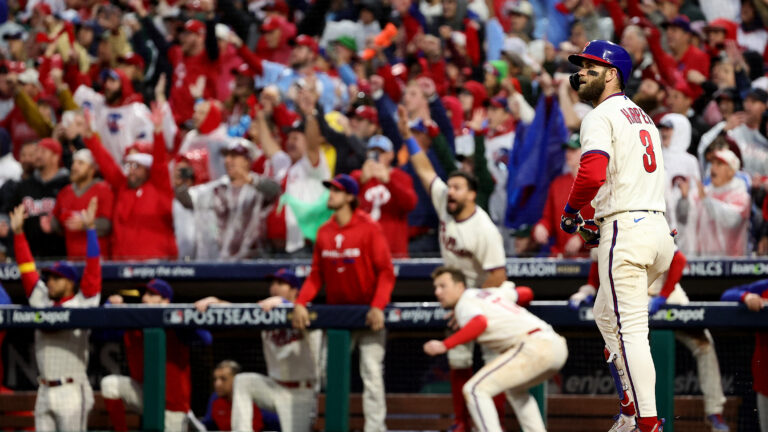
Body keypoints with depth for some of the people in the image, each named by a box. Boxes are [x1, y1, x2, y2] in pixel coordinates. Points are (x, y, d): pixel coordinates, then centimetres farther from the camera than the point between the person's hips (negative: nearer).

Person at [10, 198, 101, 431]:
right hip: (45, 392, 6)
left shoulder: (82, 304, 0)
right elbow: (27, 270, 17)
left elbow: (93, 269, -7)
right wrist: (18, 232, 14)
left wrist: (90, 228, -13)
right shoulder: (41, 302, 14)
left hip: (72, 392, -6)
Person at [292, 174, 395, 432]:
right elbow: (317, 274, 8)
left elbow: (386, 271, -12)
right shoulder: (324, 232, 6)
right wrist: (300, 302, -7)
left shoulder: (369, 228, -10)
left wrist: (378, 306, -24)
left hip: (368, 314, -5)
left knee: (372, 373, -8)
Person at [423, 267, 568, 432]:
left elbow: (480, 323, -22)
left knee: (474, 390, -13)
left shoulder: (465, 303, 1)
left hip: (533, 345, -9)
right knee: (515, 389, 36)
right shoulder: (493, 293, 26)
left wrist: (444, 345, -25)